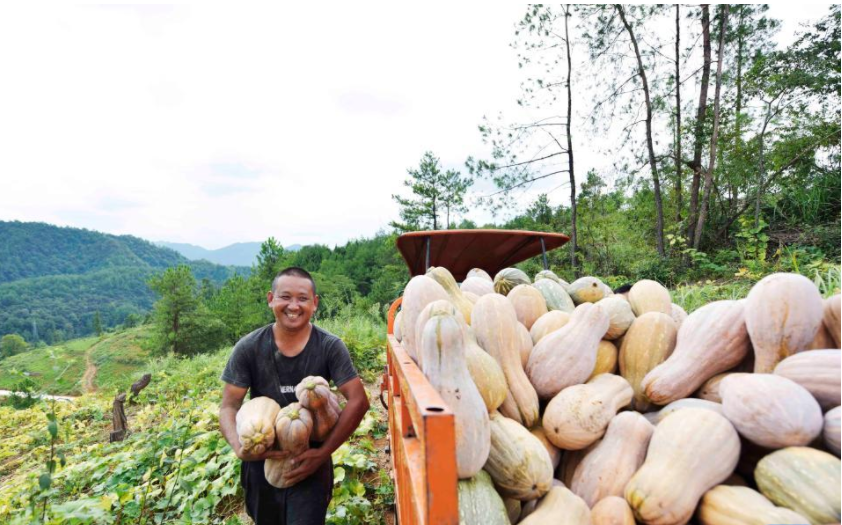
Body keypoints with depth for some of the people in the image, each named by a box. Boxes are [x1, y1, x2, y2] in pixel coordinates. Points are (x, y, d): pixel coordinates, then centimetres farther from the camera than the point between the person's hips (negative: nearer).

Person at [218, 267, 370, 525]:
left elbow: (358, 402, -18)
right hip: (261, 461, 3)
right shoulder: (248, 348, -12)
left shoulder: (330, 347, -17)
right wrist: (238, 446, -27)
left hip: (310, 463, -3)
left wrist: (323, 453, -21)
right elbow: (229, 406, -8)